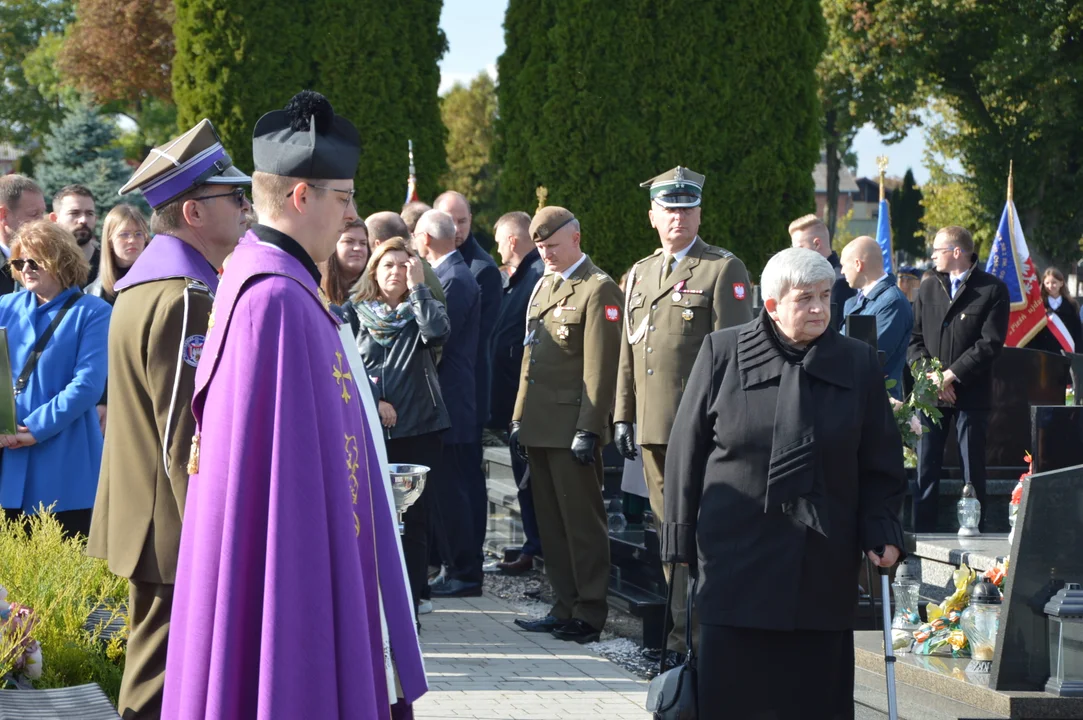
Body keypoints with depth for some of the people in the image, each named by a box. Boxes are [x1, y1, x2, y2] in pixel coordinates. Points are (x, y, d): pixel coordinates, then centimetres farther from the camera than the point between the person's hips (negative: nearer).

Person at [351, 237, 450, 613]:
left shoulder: (420, 310, 7)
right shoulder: (356, 314, 8)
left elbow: (438, 331, -16)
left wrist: (418, 287, -12)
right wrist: (373, 401, -8)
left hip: (418, 427, -1)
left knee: (414, 520, -1)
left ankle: (408, 606, 5)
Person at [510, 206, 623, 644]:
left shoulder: (598, 290, -8)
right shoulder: (543, 287, 18)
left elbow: (600, 368, -13)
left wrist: (588, 430, -17)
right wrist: (519, 418, 16)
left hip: (571, 428, -8)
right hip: (539, 427, 8)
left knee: (582, 523, -3)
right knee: (552, 524, 11)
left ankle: (590, 614, 2)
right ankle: (565, 608, 17)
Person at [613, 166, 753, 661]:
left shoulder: (724, 271, -2)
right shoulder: (639, 275, 19)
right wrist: (623, 416, 15)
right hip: (654, 427, 7)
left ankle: (686, 632, -7)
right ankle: (686, 625, 17)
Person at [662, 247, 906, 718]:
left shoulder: (858, 364, 7)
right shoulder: (722, 353, 2)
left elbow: (881, 463, 10)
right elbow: (686, 450, 5)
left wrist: (881, 532, -2)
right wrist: (680, 540, 3)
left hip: (823, 565, 1)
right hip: (736, 552, -1)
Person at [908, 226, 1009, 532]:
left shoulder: (992, 289, -3)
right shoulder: (928, 288, 13)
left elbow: (991, 343, -10)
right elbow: (915, 338, 10)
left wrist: (950, 375, -14)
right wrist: (928, 376, -7)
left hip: (971, 393, -4)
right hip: (930, 394, 4)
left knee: (973, 470, 1)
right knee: (926, 468, 3)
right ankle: (922, 533, 8)